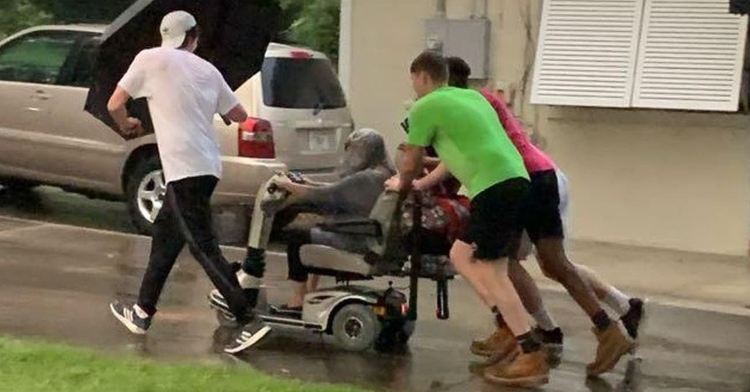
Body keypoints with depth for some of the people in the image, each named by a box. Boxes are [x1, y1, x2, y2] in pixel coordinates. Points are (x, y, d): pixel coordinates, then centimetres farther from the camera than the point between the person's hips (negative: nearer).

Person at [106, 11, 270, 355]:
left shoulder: (151, 59, -1)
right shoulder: (208, 70, 14)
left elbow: (114, 105, 2)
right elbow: (239, 115, 21)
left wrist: (127, 125, 24)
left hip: (184, 168, -7)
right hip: (205, 166, 7)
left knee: (203, 247, -6)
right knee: (165, 234, 20)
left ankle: (249, 322, -11)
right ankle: (143, 312, 30)